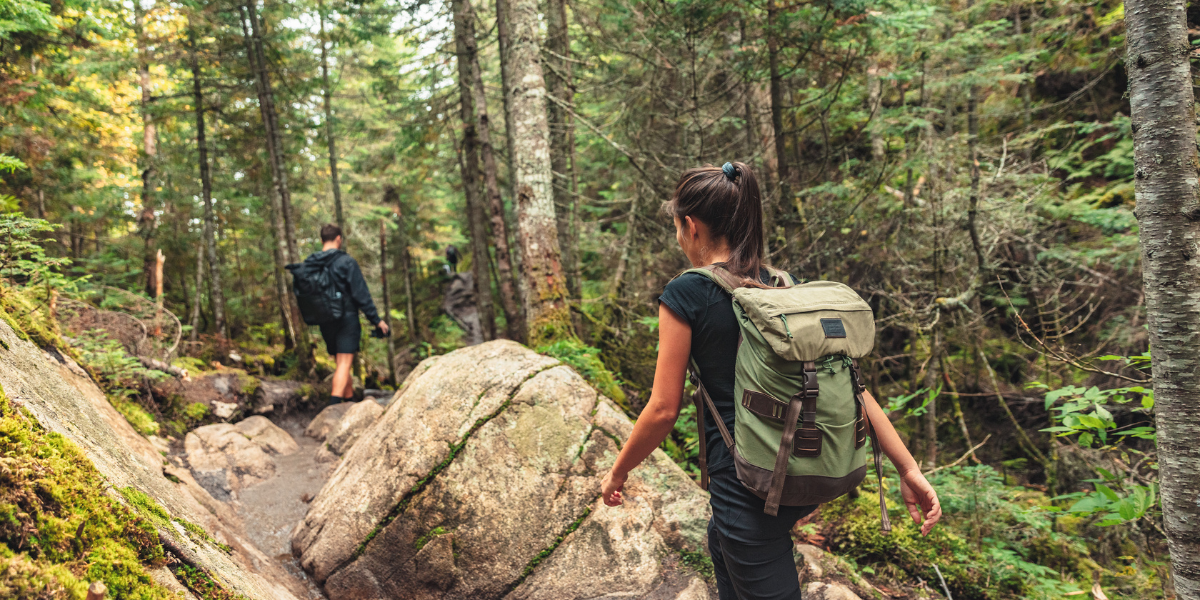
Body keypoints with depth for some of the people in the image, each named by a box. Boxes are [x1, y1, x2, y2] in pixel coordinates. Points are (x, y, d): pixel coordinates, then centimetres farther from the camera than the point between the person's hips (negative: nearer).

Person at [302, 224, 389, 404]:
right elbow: (361, 294, -12)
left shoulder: (309, 264, 7)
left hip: (325, 322, 6)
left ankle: (350, 400, 25)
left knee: (341, 363, 17)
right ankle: (333, 406, -21)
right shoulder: (346, 262, -10)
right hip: (346, 318, -6)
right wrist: (376, 320, -7)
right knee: (345, 364, -9)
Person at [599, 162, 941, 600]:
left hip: (750, 486, -7)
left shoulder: (685, 295, -13)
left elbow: (664, 409, -11)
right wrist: (908, 469, 1)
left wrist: (617, 472, 4)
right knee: (721, 541, 34)